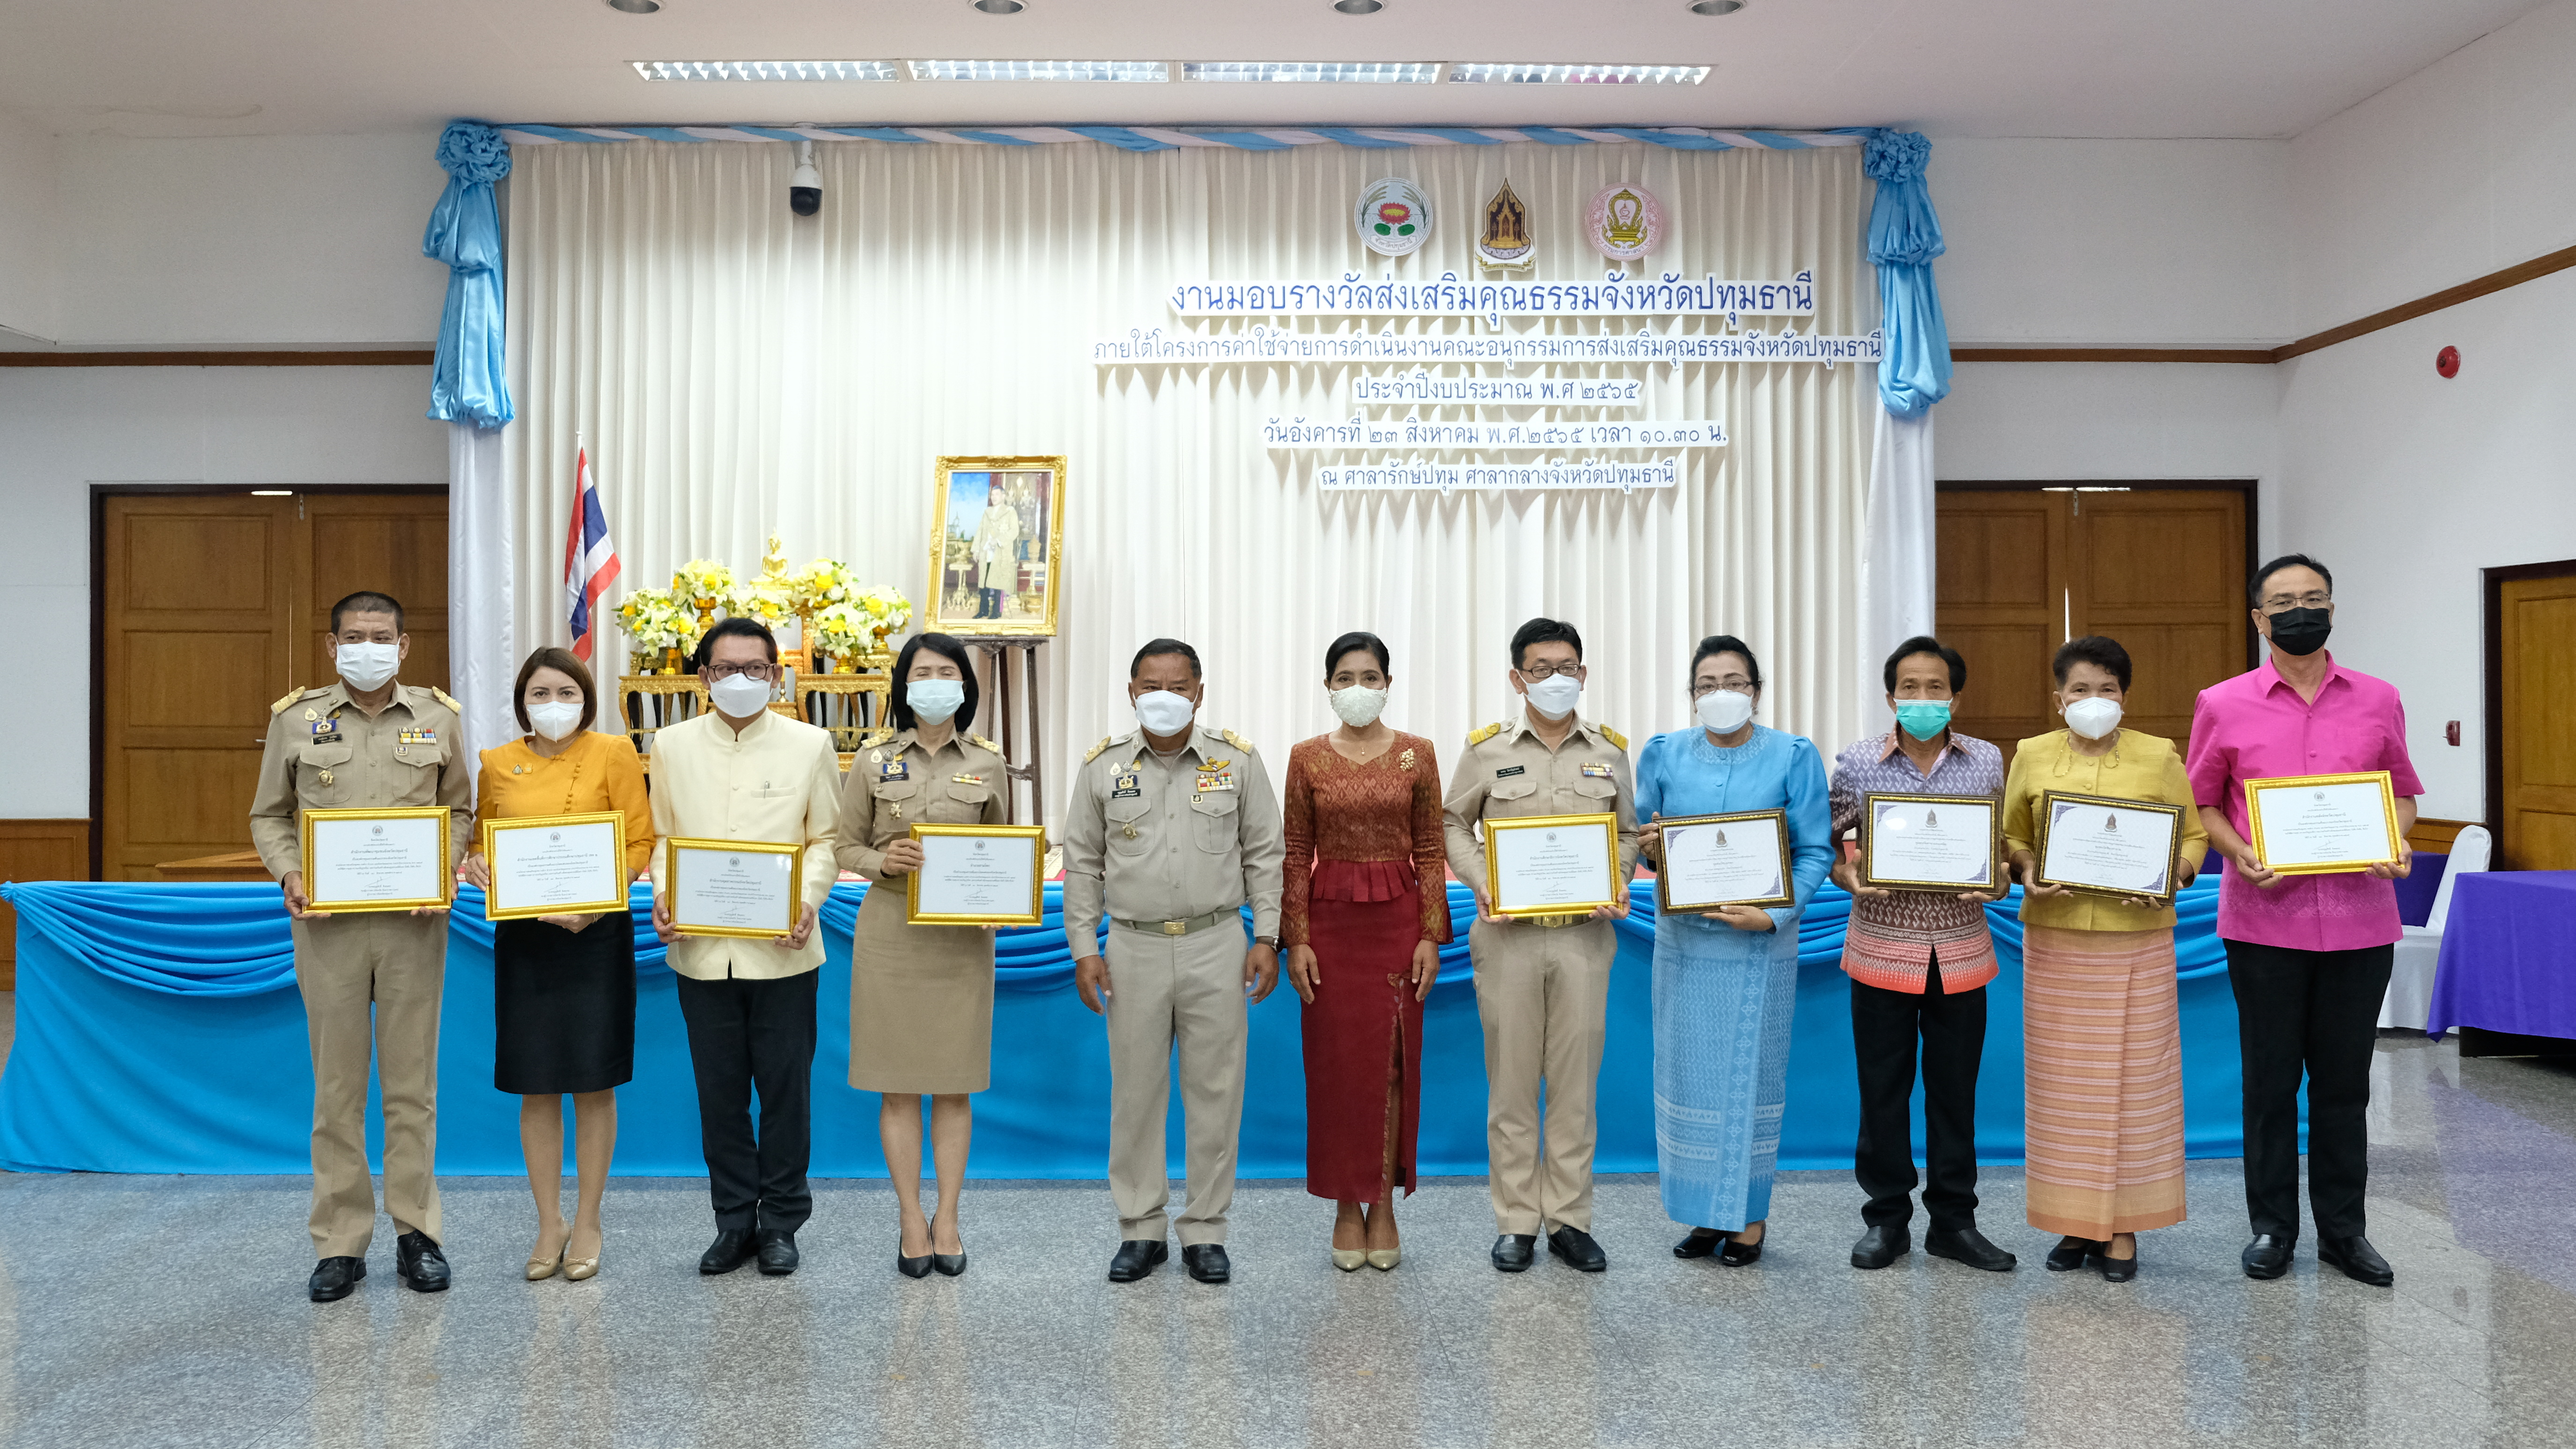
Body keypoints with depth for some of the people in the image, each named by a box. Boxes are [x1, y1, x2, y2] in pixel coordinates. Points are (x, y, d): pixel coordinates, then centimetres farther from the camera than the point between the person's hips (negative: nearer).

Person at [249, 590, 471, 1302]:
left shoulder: (438, 717, 7)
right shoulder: (295, 719, 6)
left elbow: (458, 809, 12)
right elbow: (269, 815, 11)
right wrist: (289, 875, -6)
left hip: (414, 922, 0)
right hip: (327, 922, 0)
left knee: (412, 1081, 5)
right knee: (337, 1083, 4)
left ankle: (416, 1231, 15)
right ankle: (340, 1243, 13)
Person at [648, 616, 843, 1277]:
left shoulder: (810, 745, 2)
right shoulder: (672, 745, 7)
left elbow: (826, 838, 3)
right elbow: (660, 836, 11)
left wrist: (809, 899, -13)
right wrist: (662, 895, -7)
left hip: (782, 949, -2)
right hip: (700, 946, 2)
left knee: (786, 1088, 5)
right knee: (719, 1091, 10)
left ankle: (781, 1223, 20)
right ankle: (735, 1221, 23)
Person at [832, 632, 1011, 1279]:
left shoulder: (988, 764, 5)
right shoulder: (874, 760, 2)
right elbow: (845, 846, 6)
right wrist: (883, 862, -14)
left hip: (964, 934, 1)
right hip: (892, 929, -1)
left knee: (955, 1082, 6)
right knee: (899, 1083, 3)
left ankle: (947, 1217, 16)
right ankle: (911, 1218, 15)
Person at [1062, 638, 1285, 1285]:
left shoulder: (1238, 759, 1)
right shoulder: (1103, 765, 3)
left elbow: (1264, 854, 5)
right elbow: (1083, 864, 7)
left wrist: (1267, 938, -1)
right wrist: (1084, 950, 2)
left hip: (1217, 946, 0)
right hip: (1134, 948, 1)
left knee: (1214, 1091, 4)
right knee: (1136, 1092, 6)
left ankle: (1205, 1230, 17)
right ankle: (1141, 1229, 20)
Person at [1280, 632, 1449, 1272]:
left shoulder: (1417, 754, 2)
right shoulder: (1307, 758, 2)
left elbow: (1430, 851, 3)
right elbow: (1296, 855, 2)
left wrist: (1430, 935, -3)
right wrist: (1296, 940, -4)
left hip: (1398, 918, 0)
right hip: (1330, 920, 0)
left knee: (1392, 1063, 5)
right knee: (1336, 1063, 4)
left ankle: (1384, 1208, 17)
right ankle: (1347, 1209, 17)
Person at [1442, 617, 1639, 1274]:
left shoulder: (1609, 749, 8)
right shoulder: (1486, 748, 3)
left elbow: (1629, 830, 15)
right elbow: (1454, 825, 9)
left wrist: (1617, 884, -3)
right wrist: (1481, 886, -6)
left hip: (1584, 933, 2)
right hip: (1509, 933, -1)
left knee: (1576, 1080, 5)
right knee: (1511, 1080, 4)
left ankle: (1569, 1219, 16)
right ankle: (1516, 1222, 14)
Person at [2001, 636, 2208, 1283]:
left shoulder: (2160, 756, 3)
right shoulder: (2031, 756, 6)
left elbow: (2194, 836, 6)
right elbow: (2012, 837, 11)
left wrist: (2171, 877, -13)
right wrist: (2028, 873, -9)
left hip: (2137, 938, -1)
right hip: (2055, 937, 1)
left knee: (2133, 1077, 3)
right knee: (2063, 1078, 5)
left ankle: (2124, 1225, 14)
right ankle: (2076, 1221, 16)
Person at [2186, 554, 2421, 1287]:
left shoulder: (2378, 701, 6)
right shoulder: (2223, 704, 1)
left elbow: (2402, 791, 14)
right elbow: (2202, 802, 6)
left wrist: (2398, 846, -6)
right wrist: (2240, 855, -11)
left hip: (2359, 917, 1)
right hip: (2265, 918, -1)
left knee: (2344, 1080, 10)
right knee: (2270, 1079, 8)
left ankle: (2343, 1229, 23)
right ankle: (2272, 1227, 20)